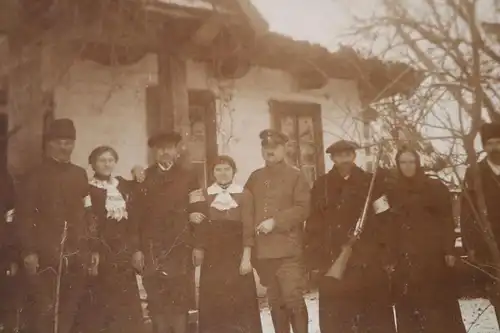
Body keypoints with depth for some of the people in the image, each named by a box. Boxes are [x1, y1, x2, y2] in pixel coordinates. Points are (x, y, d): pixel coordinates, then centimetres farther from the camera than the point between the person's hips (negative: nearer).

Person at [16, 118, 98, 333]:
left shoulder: (80, 175, 14)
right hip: (45, 255, -4)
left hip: (77, 256, 4)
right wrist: (28, 251, -13)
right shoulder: (35, 176, 2)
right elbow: (23, 216, -4)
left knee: (69, 310, 9)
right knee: (44, 311, -5)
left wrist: (93, 249, 10)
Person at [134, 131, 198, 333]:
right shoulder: (143, 178, 8)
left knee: (180, 298, 1)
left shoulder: (188, 178, 8)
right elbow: (137, 215, 3)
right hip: (151, 249, 1)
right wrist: (137, 248, -2)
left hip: (180, 249, 0)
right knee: (156, 300, 2)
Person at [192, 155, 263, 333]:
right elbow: (200, 228, 6)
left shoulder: (244, 194, 2)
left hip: (237, 255, -1)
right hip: (212, 257, 1)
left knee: (241, 301, -1)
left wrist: (246, 258, -10)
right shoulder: (204, 195, 7)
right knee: (213, 303, 2)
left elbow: (248, 228, -3)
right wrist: (199, 252, 0)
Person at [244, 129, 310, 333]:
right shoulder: (255, 178, 15)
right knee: (275, 302, 11)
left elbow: (302, 209, -7)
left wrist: (275, 222, -15)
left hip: (288, 248, -4)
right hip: (263, 249, 4)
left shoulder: (296, 176, 3)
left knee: (293, 298, -10)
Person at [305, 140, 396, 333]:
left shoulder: (370, 182, 5)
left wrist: (387, 258, -4)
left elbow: (384, 222, 2)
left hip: (369, 261, 0)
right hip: (332, 264, 0)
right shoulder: (321, 186, 6)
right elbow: (313, 226, 4)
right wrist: (315, 262, -2)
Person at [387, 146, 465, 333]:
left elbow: (447, 220, -1)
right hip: (404, 255, 2)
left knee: (439, 302, 1)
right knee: (409, 304, 1)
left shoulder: (435, 187, 3)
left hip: (433, 253, -2)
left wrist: (449, 250, -9)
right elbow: (390, 223, 5)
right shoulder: (392, 190, 7)